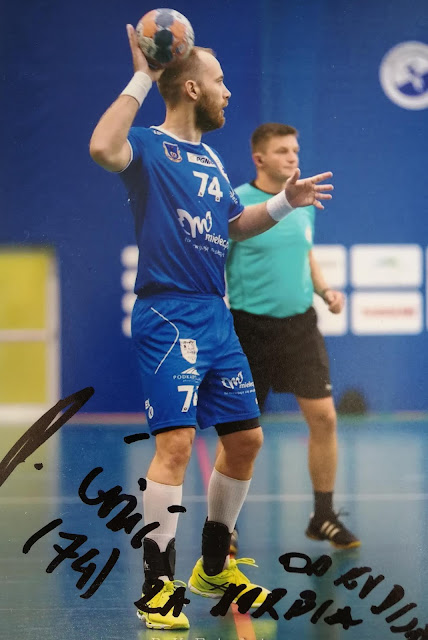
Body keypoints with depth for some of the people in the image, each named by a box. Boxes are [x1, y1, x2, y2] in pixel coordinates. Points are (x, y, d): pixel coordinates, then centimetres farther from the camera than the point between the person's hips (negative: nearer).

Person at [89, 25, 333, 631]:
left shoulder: (211, 159, 18)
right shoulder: (150, 146, -7)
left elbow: (234, 224, 31)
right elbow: (104, 149, -31)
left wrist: (285, 202, 16)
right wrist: (141, 79, -24)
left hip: (216, 317, 9)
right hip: (168, 316, -9)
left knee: (245, 438, 13)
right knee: (176, 441, -17)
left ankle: (214, 569, 29)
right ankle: (158, 591, -13)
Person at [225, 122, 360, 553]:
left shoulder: (304, 203, 8)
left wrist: (324, 290, 6)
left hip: (299, 323, 5)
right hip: (249, 326, -4)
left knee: (323, 416, -2)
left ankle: (323, 517, 11)